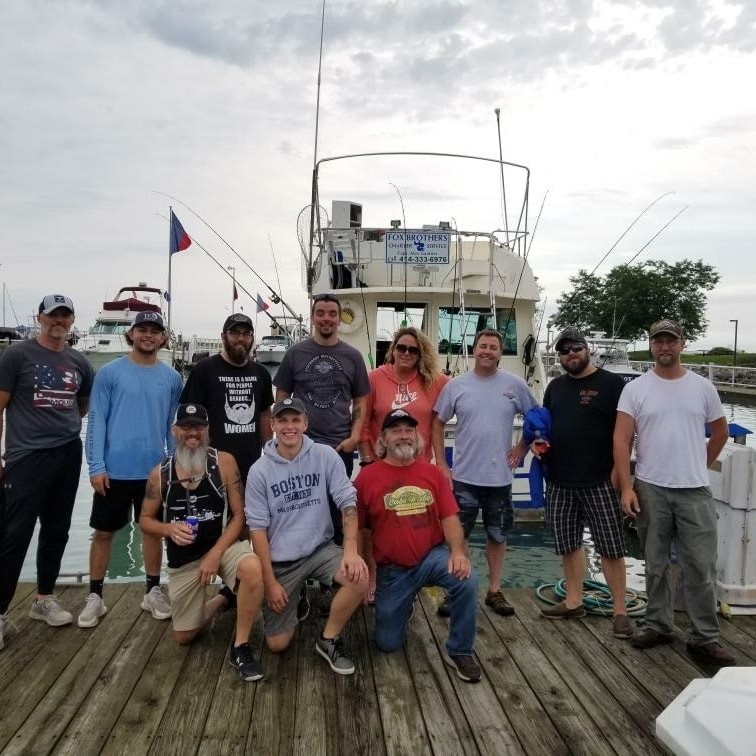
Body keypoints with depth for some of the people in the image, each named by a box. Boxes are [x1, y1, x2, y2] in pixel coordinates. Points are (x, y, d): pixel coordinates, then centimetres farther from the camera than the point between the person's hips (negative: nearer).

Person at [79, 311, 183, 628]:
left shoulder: (172, 378, 3)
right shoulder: (109, 373, -4)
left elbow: (174, 425, 8)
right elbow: (96, 421, -5)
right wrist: (96, 466, -11)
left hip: (156, 470, 2)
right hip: (115, 469, -2)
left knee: (153, 529, 12)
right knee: (104, 532, 8)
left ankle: (153, 591, 26)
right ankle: (95, 596, 23)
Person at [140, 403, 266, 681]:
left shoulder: (224, 462, -12)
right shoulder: (160, 473, -5)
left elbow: (239, 514, -11)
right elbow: (145, 520, 6)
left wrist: (215, 554, -19)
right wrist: (169, 529, -16)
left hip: (224, 545, -3)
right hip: (183, 560, 3)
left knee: (252, 568, -37)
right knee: (183, 636, 9)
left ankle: (240, 647, -16)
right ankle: (223, 599, 39)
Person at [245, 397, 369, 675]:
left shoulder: (325, 456, -8)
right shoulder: (259, 470, -9)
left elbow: (348, 502, -8)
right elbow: (257, 527, -8)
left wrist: (351, 550, -22)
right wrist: (270, 581, -10)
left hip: (321, 549, 1)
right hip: (281, 560, 0)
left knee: (360, 578, -29)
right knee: (277, 644, 1)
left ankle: (328, 640, -2)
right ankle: (293, 601, 34)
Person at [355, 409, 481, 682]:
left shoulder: (432, 473, -2)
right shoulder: (367, 477, -9)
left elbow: (449, 517, -5)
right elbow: (360, 528, -4)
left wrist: (458, 552, -23)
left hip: (432, 556, 1)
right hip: (392, 570, 0)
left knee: (466, 580, -31)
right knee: (388, 643, 4)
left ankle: (459, 651, -7)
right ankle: (403, 606, 38)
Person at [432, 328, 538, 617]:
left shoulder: (515, 385, -2)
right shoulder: (456, 385, -3)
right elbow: (438, 423, 2)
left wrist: (522, 447, 1)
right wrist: (441, 464, -4)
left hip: (500, 477, 1)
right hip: (463, 477, -1)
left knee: (497, 536, 14)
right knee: (457, 536, 7)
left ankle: (494, 591, 29)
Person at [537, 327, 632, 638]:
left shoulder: (612, 383, -4)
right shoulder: (555, 386, 13)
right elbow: (545, 424, 22)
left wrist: (619, 469, -14)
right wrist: (538, 443, 2)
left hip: (600, 481, -5)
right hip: (560, 481, 6)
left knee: (611, 547, 2)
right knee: (569, 544, 14)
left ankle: (620, 610, 14)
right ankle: (573, 602, 27)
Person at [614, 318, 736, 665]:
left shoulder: (702, 387, 4)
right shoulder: (635, 389, -3)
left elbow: (720, 431, 17)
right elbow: (622, 440, -7)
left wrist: (699, 466, 13)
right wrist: (626, 487, -13)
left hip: (695, 491, 1)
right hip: (651, 490, -1)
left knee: (701, 568, 4)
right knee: (656, 565, 12)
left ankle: (704, 637, 16)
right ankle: (658, 624, 27)